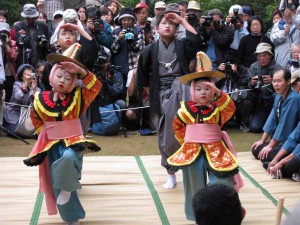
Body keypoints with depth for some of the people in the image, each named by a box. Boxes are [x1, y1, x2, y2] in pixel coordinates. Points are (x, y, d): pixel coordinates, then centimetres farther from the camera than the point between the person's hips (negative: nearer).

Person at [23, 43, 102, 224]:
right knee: (58, 185, 3)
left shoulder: (77, 97, -3)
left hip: (73, 141, -2)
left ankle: (68, 188, -9)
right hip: (52, 144, 2)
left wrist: (80, 70, -24)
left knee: (68, 158, -40)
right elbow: (35, 118, 16)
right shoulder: (41, 100, -2)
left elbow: (96, 86, -16)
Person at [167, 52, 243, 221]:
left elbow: (231, 108, -29)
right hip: (192, 151, 2)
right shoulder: (186, 109, 0)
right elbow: (178, 126, 17)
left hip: (215, 150, -2)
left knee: (221, 184, -4)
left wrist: (218, 93, -39)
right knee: (195, 185, 8)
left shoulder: (217, 108, -6)